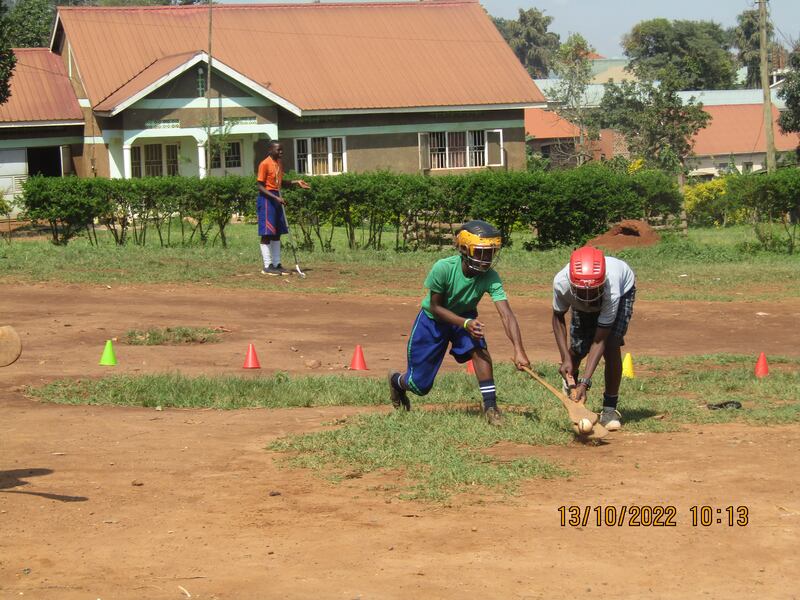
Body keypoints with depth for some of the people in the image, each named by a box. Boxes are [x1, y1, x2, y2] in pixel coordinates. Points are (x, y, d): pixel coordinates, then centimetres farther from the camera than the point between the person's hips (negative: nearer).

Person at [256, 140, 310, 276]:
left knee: (277, 233, 10)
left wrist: (296, 182, 9)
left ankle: (277, 264, 15)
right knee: (267, 233, -5)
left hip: (277, 199, 9)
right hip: (267, 199, -9)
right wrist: (276, 198, -23)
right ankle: (267, 266, -2)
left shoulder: (279, 163, 12)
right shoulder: (265, 164, -13)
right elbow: (261, 187, -15)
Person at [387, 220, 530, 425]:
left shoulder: (490, 276, -28)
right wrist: (465, 323, -36)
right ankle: (397, 381, 40)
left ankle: (490, 406, -21)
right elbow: (435, 307, -22)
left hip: (465, 317, 2)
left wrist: (519, 350, -47)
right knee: (420, 386, 3)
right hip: (433, 319, -2)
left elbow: (506, 314, -35)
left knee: (479, 348, -31)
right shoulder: (443, 268, -33)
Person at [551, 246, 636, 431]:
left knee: (611, 346, -21)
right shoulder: (561, 283, -39)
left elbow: (600, 340, -39)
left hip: (623, 289, -3)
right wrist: (565, 358, -25)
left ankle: (610, 408, -8)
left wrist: (585, 382, -44)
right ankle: (570, 379, 33)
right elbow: (558, 317, -17)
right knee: (577, 349, -4)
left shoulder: (611, 291, -46)